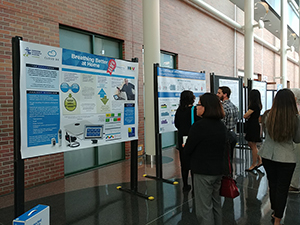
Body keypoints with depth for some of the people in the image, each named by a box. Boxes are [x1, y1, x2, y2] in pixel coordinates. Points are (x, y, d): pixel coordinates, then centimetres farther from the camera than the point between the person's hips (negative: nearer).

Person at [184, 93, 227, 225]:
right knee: (216, 203, 24)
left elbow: (187, 150, -14)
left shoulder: (198, 126, -22)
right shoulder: (221, 125, 3)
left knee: (204, 208, 6)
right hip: (218, 170, 8)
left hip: (203, 172, -8)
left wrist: (185, 146, 7)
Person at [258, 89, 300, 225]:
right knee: (282, 188, 9)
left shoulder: (269, 116, -9)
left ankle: (275, 212, 38)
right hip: (286, 158, -3)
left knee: (272, 184, 19)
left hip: (268, 156, 3)